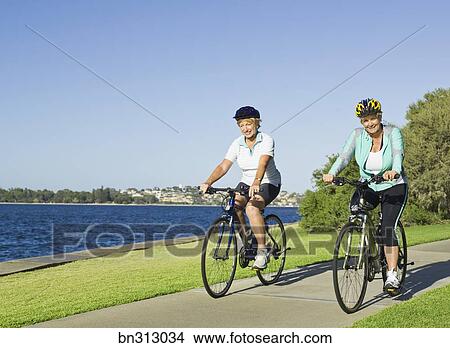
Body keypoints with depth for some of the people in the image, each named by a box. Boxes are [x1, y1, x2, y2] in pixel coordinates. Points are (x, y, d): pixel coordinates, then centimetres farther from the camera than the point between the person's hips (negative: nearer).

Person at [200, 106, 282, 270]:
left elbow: (262, 164, -35)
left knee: (251, 207, -32)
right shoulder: (237, 144, -5)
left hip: (269, 184, -5)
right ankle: (244, 240, -2)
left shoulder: (266, 140, -18)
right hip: (246, 182, 5)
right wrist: (208, 182, -31)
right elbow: (223, 166, -14)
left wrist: (256, 183, -53)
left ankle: (262, 252, -25)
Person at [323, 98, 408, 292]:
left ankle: (392, 276, -15)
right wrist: (332, 173, -36)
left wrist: (394, 171, -52)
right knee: (355, 209, -25)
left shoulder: (393, 133, -12)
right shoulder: (358, 135, -5)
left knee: (387, 229, -18)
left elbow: (398, 154, -30)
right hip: (368, 187, 3)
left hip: (394, 187, -3)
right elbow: (344, 156, -16)